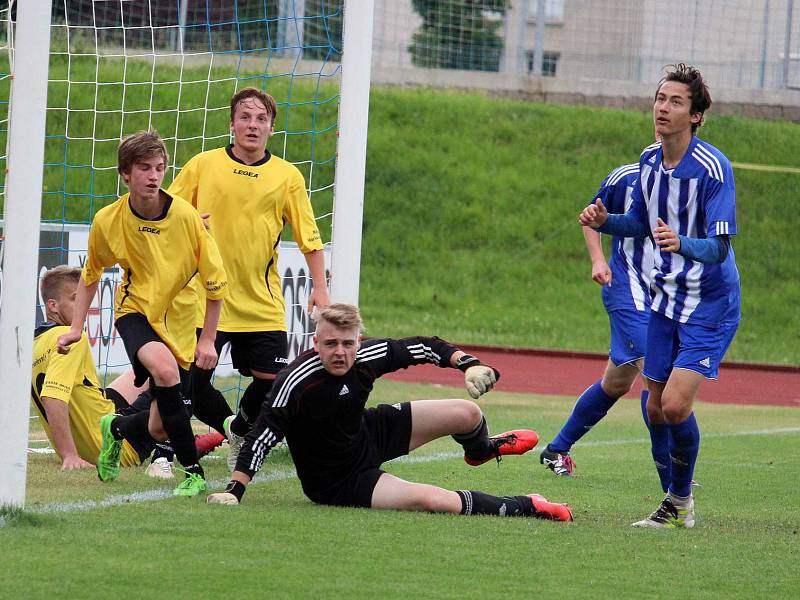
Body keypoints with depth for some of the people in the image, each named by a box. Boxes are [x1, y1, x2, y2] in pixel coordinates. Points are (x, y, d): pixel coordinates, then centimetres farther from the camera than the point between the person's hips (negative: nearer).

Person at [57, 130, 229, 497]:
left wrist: (207, 339, -8)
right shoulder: (108, 221, -11)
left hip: (182, 316, 1)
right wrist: (76, 328, 4)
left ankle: (116, 428, 37)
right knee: (164, 368, -33)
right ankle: (193, 472, -26)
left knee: (160, 423, 0)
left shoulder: (185, 217, -18)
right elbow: (90, 274, 9)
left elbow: (215, 281, -9)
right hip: (137, 310, -1)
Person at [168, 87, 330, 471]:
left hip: (263, 305, 2)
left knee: (270, 378, 1)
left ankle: (240, 431, 30)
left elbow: (309, 238, 6)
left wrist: (320, 287, -3)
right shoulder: (203, 165, 0)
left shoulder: (287, 176, 3)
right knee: (193, 374, -9)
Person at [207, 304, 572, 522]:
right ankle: (523, 508, -4)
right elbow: (263, 435, -34)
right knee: (434, 501, -26)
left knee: (467, 414, 3)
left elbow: (420, 348, -2)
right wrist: (235, 491, -41)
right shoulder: (297, 382, -33)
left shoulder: (367, 356, -17)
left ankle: (480, 450, 45)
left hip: (370, 435, 6)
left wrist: (468, 364, -13)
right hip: (337, 482, -6)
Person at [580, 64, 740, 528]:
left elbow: (719, 247, -25)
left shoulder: (713, 168, -21)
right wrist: (604, 222, -3)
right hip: (665, 298, 7)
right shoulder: (649, 160, 1)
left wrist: (682, 244, -45)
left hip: (710, 304, -7)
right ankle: (678, 503, 25)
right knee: (656, 408, 8)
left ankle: (680, 501, 1)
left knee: (676, 404, -18)